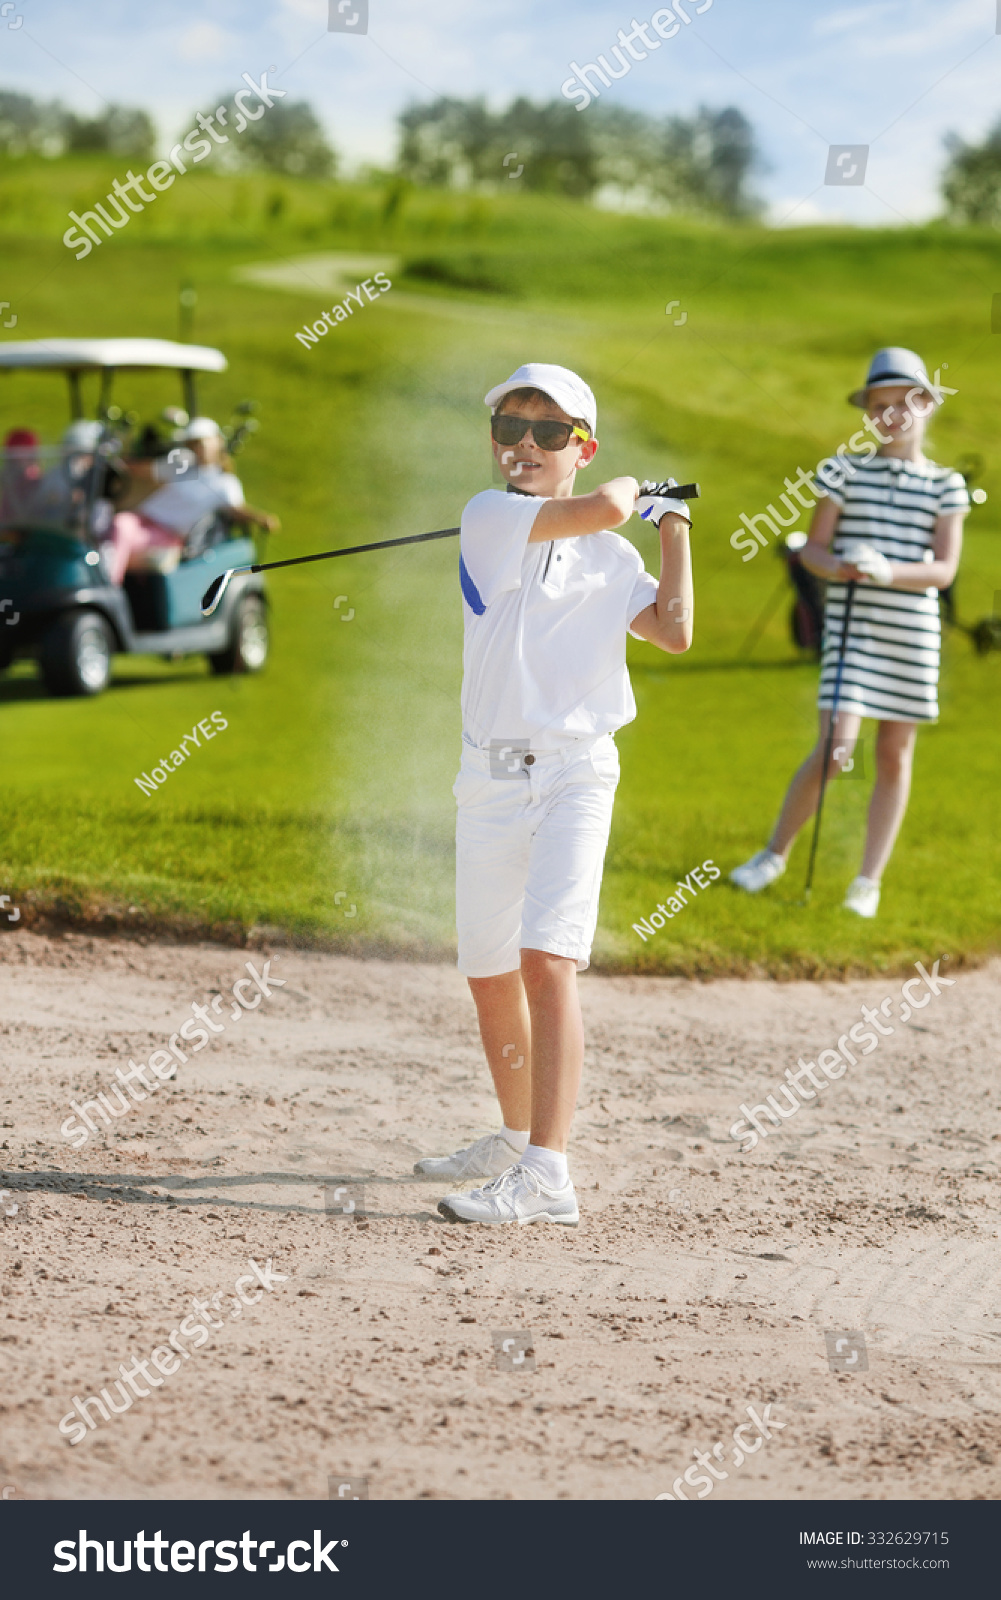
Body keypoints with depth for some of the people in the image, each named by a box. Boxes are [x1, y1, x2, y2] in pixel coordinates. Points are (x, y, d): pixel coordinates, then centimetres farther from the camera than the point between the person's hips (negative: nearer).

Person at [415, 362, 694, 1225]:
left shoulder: (610, 554, 8)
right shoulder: (491, 517, -3)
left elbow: (673, 631, -5)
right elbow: (599, 507, -16)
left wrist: (674, 527, 4)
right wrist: (632, 492, 6)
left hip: (577, 772, -1)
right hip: (491, 776, 1)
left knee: (547, 959, -18)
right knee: (489, 975, 13)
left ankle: (546, 1176, -25)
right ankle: (518, 1136, 37)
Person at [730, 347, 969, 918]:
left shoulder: (946, 486, 5)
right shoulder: (846, 472, 3)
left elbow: (945, 569, -2)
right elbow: (813, 548, 4)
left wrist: (887, 572, -19)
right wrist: (838, 567, -19)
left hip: (913, 633, 2)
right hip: (851, 628, -2)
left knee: (895, 755, 5)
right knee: (835, 750, -10)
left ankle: (870, 881, 14)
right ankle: (776, 853, 10)